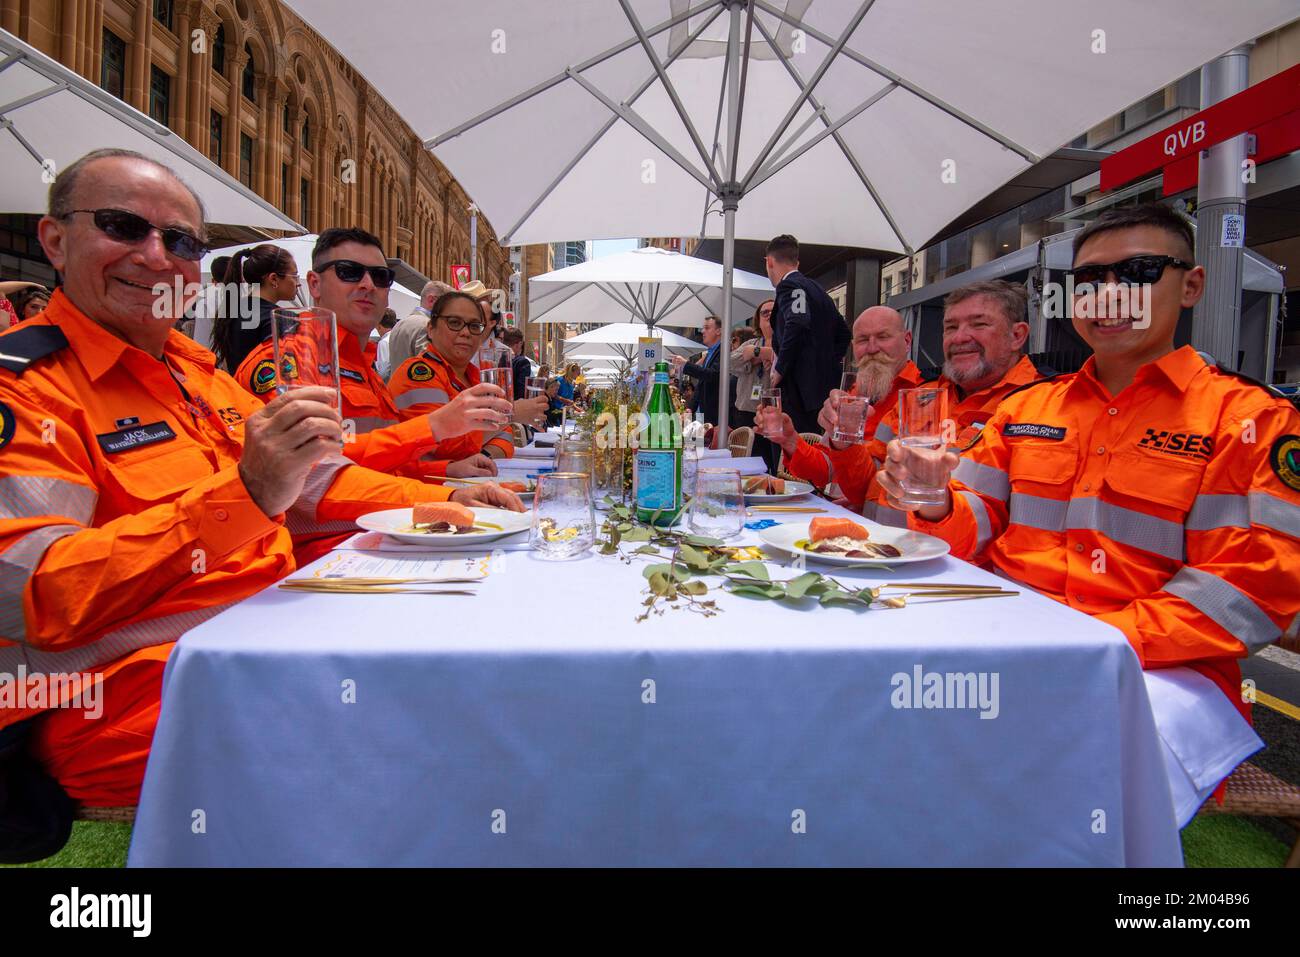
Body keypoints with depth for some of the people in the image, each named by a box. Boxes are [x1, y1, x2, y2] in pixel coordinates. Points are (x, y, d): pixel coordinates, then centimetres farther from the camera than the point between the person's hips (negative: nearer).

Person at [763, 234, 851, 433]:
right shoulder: (817, 289, 20)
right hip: (825, 384, 10)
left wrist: (780, 370, -17)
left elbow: (797, 325, -26)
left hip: (800, 389, -10)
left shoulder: (788, 285, -8)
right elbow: (843, 332, 25)